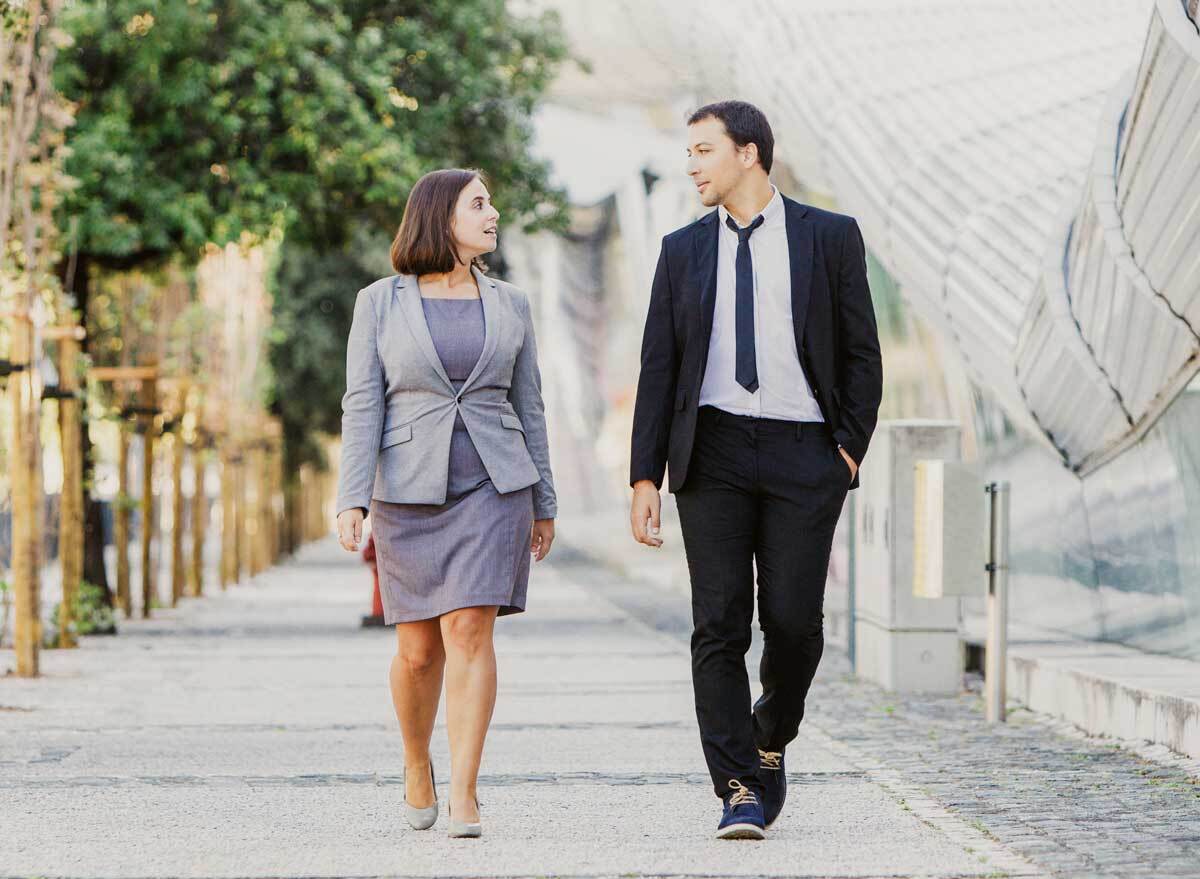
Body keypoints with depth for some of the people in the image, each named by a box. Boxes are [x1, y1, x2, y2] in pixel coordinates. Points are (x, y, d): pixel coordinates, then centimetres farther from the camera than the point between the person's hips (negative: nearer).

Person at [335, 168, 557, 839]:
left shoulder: (509, 305, 8)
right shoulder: (380, 303, 1)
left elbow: (528, 407, 11)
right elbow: (363, 405, -3)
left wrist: (544, 503, 12)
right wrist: (352, 500, -12)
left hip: (493, 488, 1)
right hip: (409, 492, -1)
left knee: (470, 632, -12)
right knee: (418, 650, 5)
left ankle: (464, 795, -11)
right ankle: (417, 764, 31)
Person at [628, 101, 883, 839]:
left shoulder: (830, 237, 4)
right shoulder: (684, 251, 10)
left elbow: (862, 354, 6)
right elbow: (658, 369, 8)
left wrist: (851, 449, -4)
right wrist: (646, 476, 1)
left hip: (803, 453, -1)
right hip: (713, 452, 2)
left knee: (794, 622, -6)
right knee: (720, 625, -6)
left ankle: (771, 741, 23)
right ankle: (739, 792, -3)